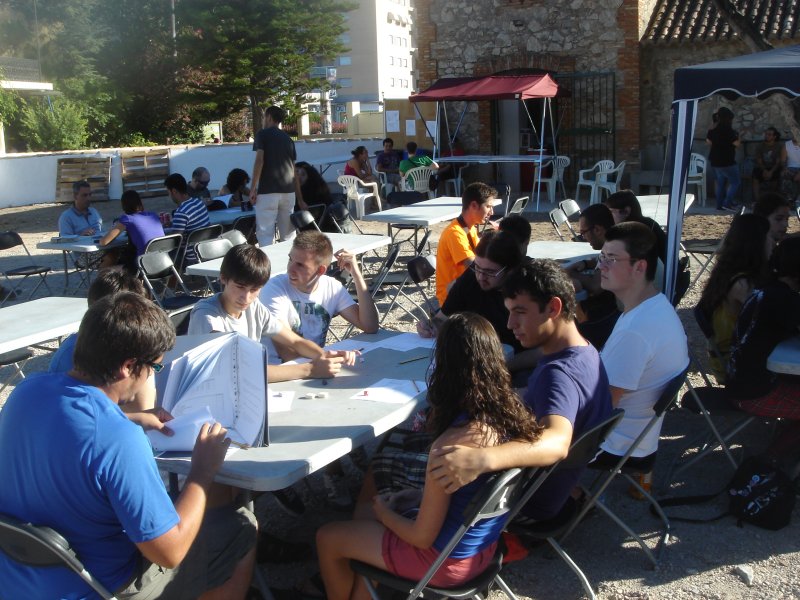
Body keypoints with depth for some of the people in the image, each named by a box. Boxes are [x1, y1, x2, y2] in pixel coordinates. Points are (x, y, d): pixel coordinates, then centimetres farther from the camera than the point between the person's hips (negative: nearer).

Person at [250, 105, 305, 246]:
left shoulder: (262, 134, 2)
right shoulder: (288, 139, 17)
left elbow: (259, 160, -11)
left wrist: (253, 188, -8)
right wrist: (300, 199, 19)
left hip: (268, 191, -5)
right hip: (288, 191, 6)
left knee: (266, 235, -4)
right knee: (288, 234, 10)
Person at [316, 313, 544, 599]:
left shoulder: (452, 444, -34)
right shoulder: (511, 414, -12)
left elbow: (422, 537, -21)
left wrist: (385, 513, -4)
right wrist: (414, 495, 6)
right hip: (482, 544, 7)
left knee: (328, 538, 12)